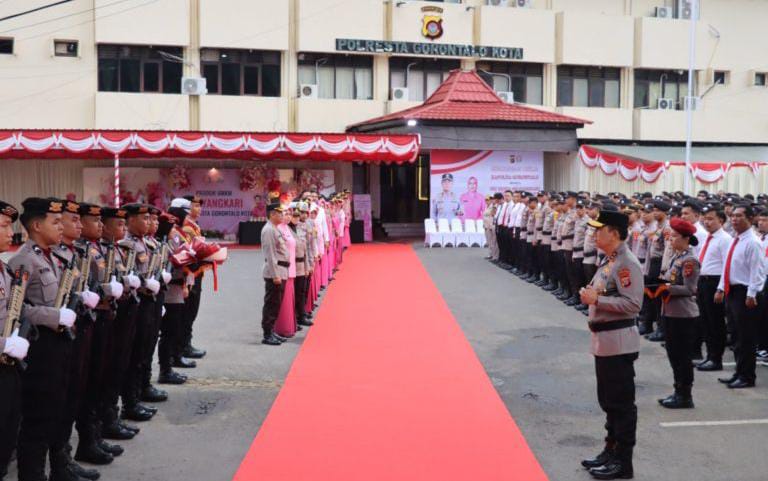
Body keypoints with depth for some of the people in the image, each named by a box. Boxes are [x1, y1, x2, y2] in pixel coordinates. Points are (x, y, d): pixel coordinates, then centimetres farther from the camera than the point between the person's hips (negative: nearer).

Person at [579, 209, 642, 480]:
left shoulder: (627, 264, -17)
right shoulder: (609, 261, 13)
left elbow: (633, 304, -23)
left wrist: (597, 299, -22)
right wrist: (591, 295, 5)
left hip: (619, 343, -10)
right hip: (603, 341, 10)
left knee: (621, 403, 1)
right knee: (608, 400, 19)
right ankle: (611, 451, 32)